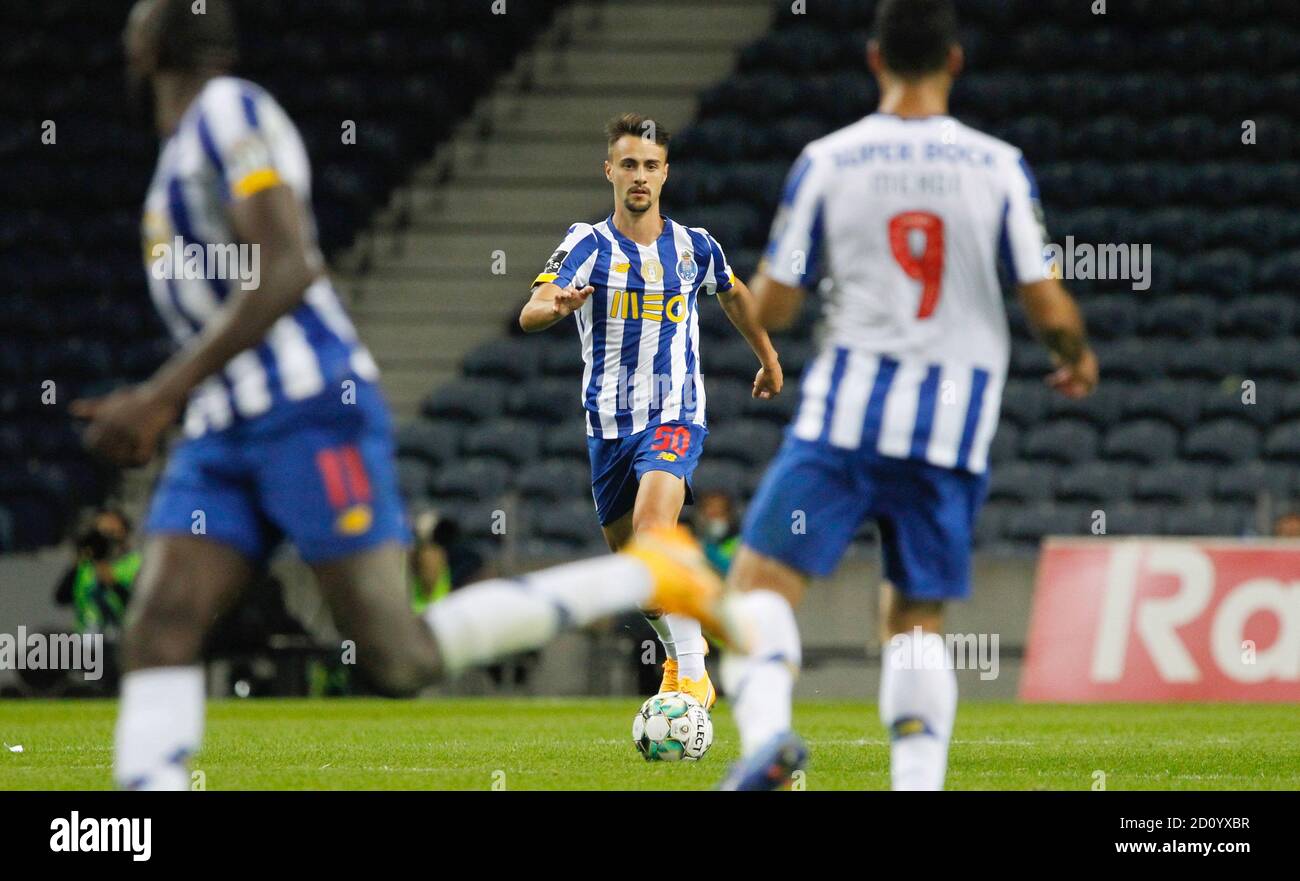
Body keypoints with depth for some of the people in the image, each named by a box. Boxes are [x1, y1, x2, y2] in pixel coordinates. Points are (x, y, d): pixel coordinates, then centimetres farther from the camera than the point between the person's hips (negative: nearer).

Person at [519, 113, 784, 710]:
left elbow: (734, 295, 25)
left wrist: (768, 359, 35)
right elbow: (530, 315, -20)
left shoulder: (694, 248, 2)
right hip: (608, 426, 2)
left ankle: (691, 675, -27)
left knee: (653, 526, -27)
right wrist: (557, 304, -43)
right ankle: (681, 650, 41)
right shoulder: (587, 245, -4)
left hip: (675, 417, -2)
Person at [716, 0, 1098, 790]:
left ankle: (767, 727, -25)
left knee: (762, 580, 1)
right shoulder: (1000, 168, 0)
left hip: (846, 408, -2)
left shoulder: (827, 162, -2)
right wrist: (1077, 358, 22)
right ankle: (920, 780, -3)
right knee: (917, 618, 11)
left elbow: (770, 308, 1)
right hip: (953, 426, 2)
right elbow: (1050, 308, -1)